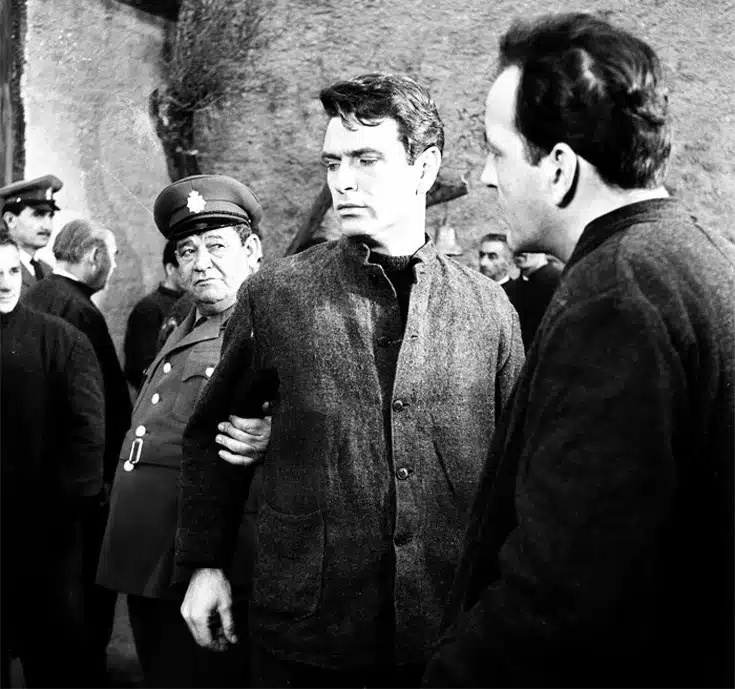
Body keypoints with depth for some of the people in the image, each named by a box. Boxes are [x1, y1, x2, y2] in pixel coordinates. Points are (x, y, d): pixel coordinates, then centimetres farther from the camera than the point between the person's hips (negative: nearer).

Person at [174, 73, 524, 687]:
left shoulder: (488, 307, 1)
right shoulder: (273, 296, -2)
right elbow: (209, 438, 7)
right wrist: (203, 563, 3)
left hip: (451, 635, 1)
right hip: (304, 635, 0)